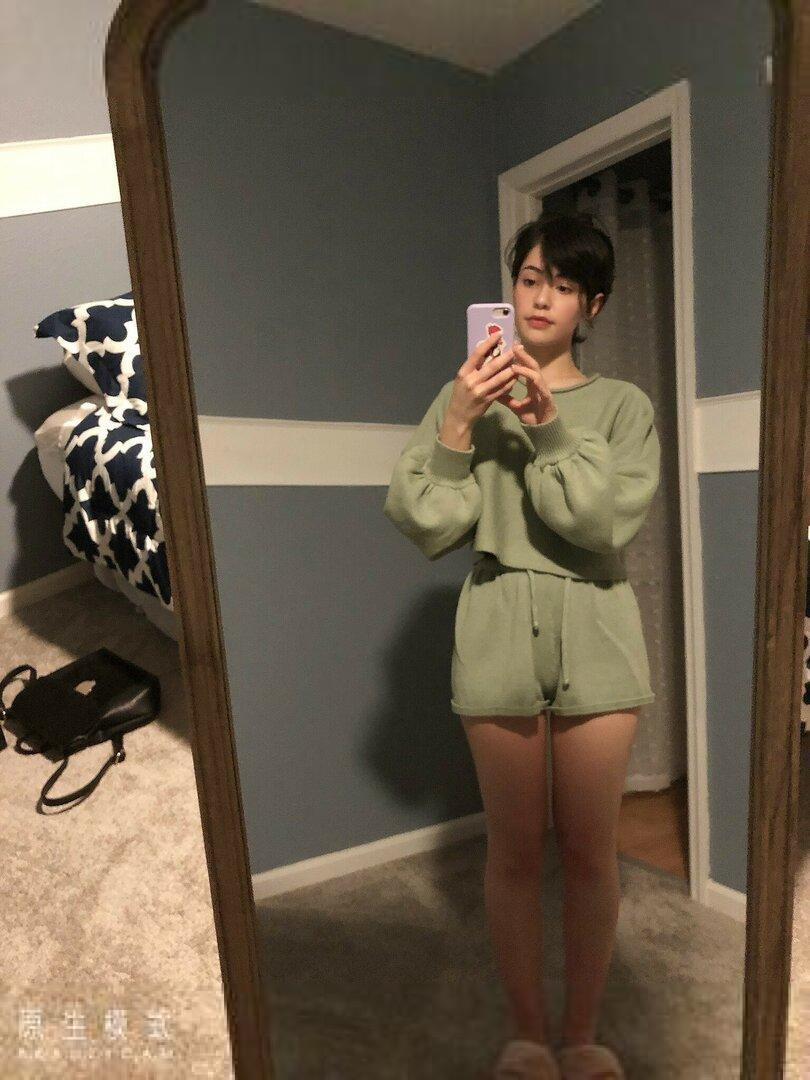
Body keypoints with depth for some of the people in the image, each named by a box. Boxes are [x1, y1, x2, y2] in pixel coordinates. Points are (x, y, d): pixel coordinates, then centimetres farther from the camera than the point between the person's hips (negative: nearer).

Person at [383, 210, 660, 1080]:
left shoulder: (622, 405, 6)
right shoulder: (468, 396, 6)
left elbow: (606, 521, -9)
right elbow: (426, 527, -4)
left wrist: (551, 424, -16)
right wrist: (457, 422, -14)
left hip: (595, 634, 1)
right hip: (499, 633, 0)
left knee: (589, 851, 10)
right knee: (513, 850, 10)